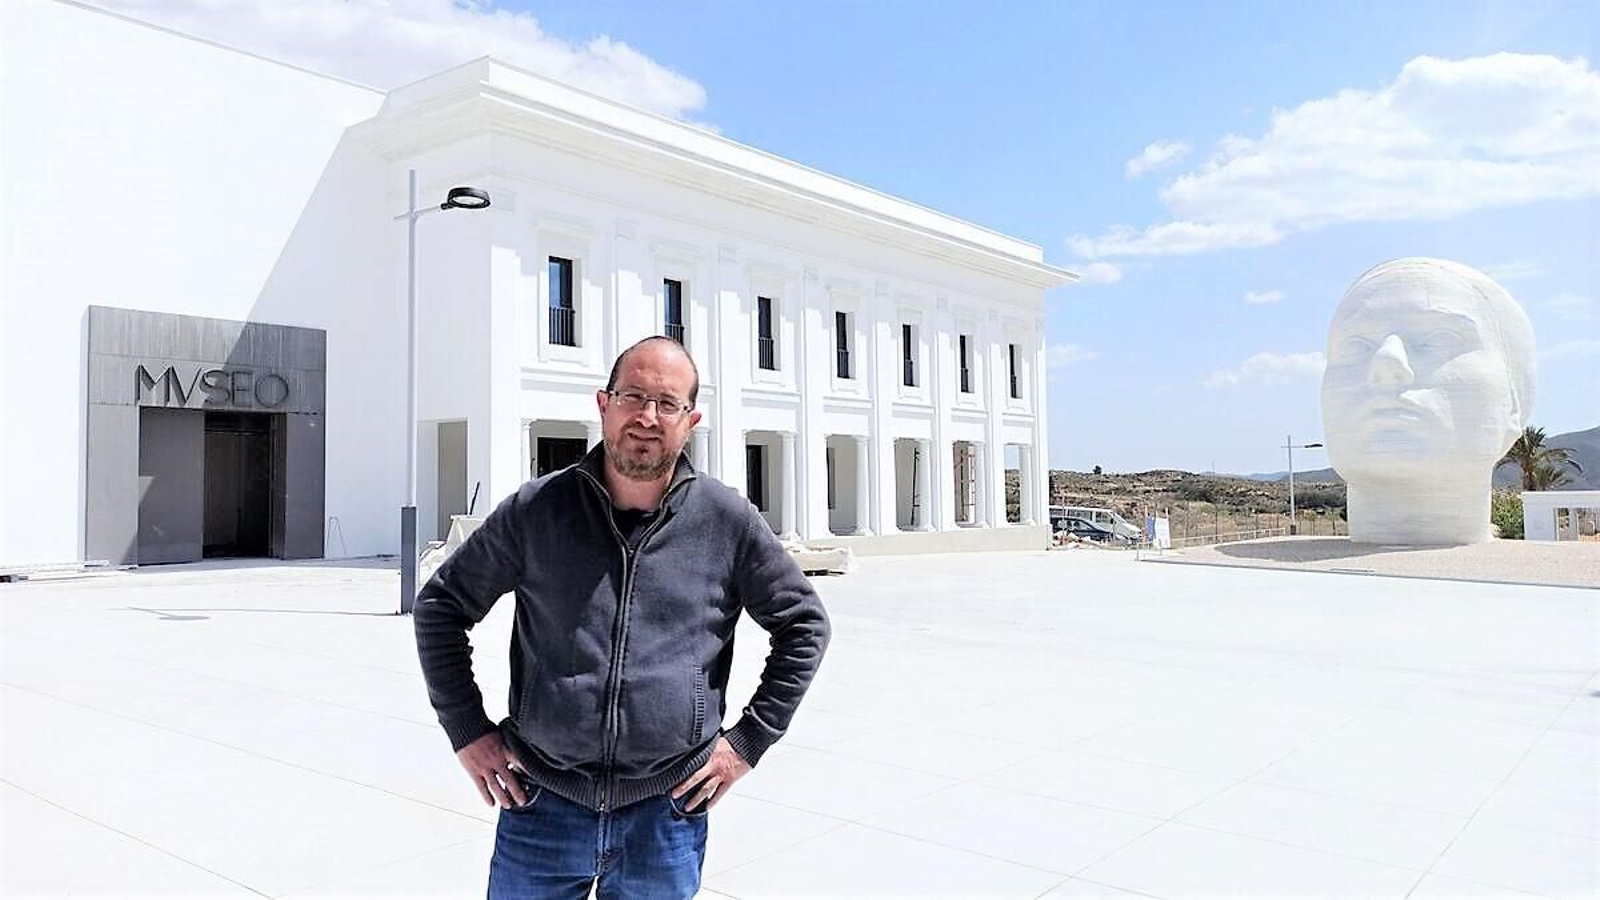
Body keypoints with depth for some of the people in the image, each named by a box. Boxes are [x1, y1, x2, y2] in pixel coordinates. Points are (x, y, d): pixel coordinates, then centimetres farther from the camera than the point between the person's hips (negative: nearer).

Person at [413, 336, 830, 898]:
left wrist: (749, 740, 2)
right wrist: (467, 730, 3)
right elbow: (439, 606, 8)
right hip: (543, 808, 1)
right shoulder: (536, 509, -3)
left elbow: (803, 625, 6)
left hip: (667, 813, 0)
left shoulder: (728, 522, -4)